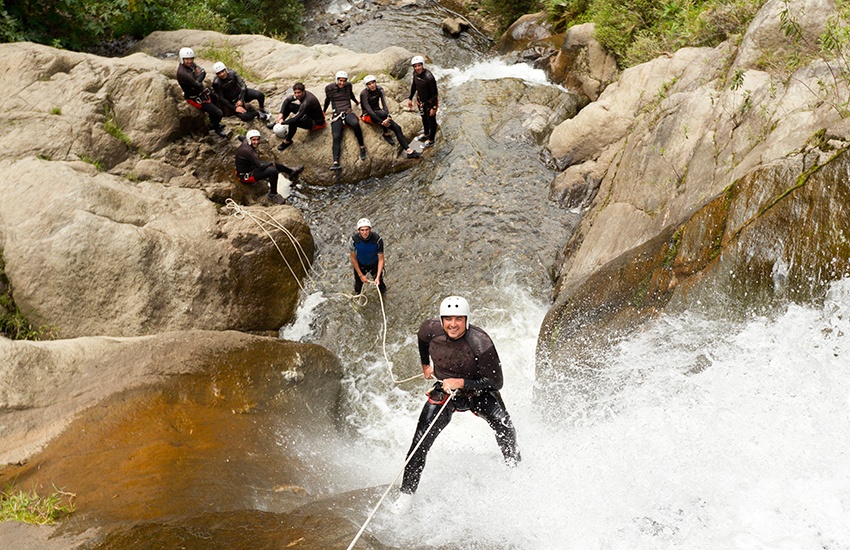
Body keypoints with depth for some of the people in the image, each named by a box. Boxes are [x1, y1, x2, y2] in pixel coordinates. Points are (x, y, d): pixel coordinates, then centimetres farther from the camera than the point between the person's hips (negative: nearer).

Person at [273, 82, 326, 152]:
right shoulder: (300, 94, -12)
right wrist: (281, 113, -9)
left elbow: (296, 118, -40)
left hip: (316, 123, -9)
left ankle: (287, 141, -8)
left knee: (293, 122, -32)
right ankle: (278, 123, 20)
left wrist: (283, 122, -28)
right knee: (288, 105, 3)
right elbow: (287, 100, 2)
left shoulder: (307, 101, -38)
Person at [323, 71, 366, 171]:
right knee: (336, 137, -22)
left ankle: (362, 147, -20)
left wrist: (356, 102, 48)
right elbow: (327, 100, 21)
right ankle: (336, 162, -34)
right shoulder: (329, 88, 4)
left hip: (348, 113, 1)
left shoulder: (348, 85, 9)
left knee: (355, 123, -36)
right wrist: (323, 110, 34)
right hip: (337, 115, -1)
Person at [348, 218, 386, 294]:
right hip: (360, 265, 1)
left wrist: (378, 277, -29)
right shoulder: (353, 240, -31)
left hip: (375, 264, 0)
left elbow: (381, 259, -22)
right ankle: (357, 295, 49)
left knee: (379, 283, 1)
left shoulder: (377, 239, -33)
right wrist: (361, 275, -11)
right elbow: (353, 258, -15)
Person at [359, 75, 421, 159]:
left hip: (378, 113, 5)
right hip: (368, 116, -5)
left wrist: (387, 117, -31)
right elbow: (368, 110, -25)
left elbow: (384, 104, -13)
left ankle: (408, 151, -20)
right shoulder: (364, 94, -19)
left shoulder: (379, 90, -4)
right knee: (383, 113, -39)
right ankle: (386, 134, -16)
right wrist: (381, 121, -32)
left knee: (397, 127, -16)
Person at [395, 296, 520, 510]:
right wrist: (425, 365, 19)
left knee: (502, 424, -23)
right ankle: (406, 493, 9)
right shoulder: (431, 330, -19)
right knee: (420, 442, -7)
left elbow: (495, 382, -24)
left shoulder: (480, 343, -30)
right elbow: (422, 338, 9)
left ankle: (515, 468, 5)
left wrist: (461, 383, -31)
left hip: (478, 391, -2)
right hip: (444, 391, 2)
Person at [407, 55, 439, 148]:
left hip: (429, 102, -7)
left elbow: (434, 93, -25)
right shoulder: (415, 73, -12)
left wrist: (433, 107, -21)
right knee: (424, 118, 30)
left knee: (431, 121, 13)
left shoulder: (429, 77, -34)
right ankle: (426, 134, 55)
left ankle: (431, 141, 33)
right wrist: (410, 98, 13)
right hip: (421, 100, 7)